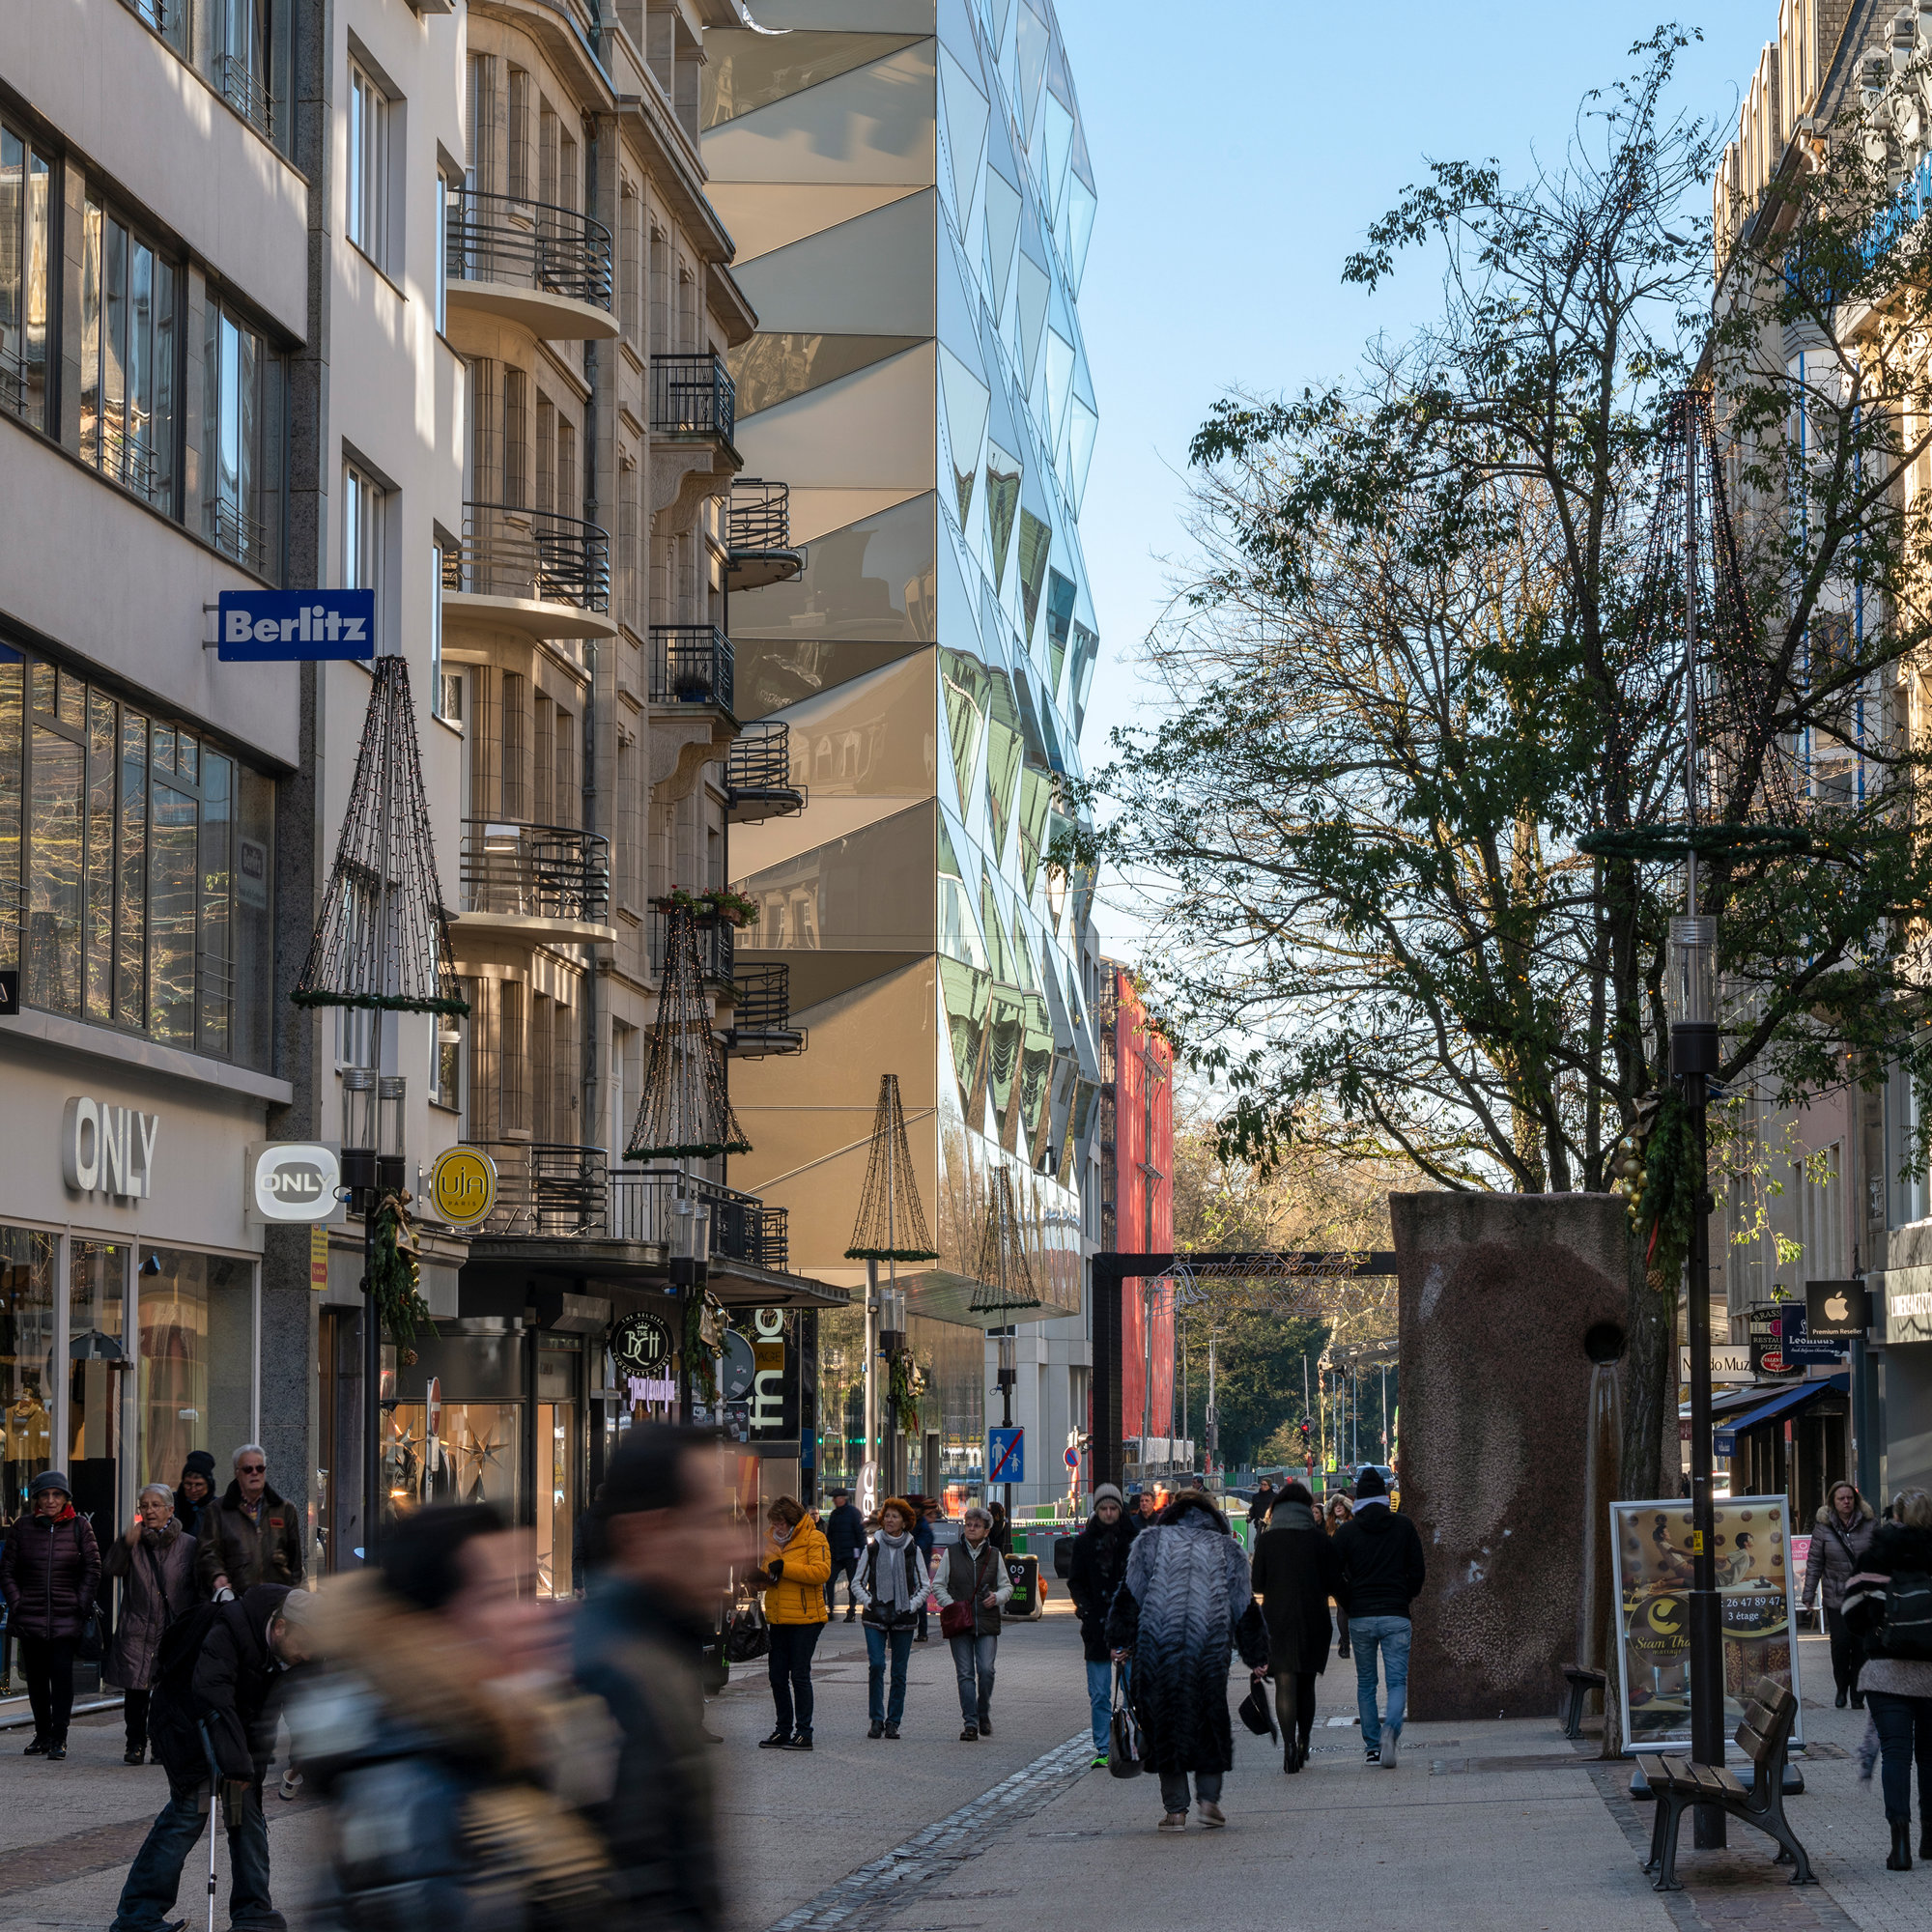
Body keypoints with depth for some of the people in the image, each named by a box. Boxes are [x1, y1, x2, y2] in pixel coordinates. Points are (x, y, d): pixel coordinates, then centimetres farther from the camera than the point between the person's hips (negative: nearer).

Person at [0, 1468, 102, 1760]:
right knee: (36, 1676, 8)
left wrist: (82, 1606, -2)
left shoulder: (79, 1526, 3)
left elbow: (92, 1569, 5)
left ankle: (59, 1737, -5)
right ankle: (42, 1733, 20)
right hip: (30, 1617, 2)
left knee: (62, 1673, -10)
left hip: (66, 1618, -2)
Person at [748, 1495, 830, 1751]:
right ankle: (784, 1730, 19)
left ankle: (804, 1733, 2)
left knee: (799, 1675, -5)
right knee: (777, 1676, 9)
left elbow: (822, 1572, -20)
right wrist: (759, 1580, 0)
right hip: (777, 1619, 7)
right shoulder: (770, 1538, 13)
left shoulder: (814, 1538, -8)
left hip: (805, 1618, -7)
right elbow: (766, 1570, 24)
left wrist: (785, 1568, -21)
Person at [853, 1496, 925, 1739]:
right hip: (875, 1617, 0)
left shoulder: (912, 1550, 4)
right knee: (876, 1665, -13)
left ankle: (893, 1721, 11)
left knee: (899, 1672, 3)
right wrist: (868, 1602, -3)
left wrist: (911, 1606, -4)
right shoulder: (872, 1548, 5)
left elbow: (925, 1585, 8)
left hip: (903, 1618, 0)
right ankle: (877, 1719, -4)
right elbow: (858, 1582, 11)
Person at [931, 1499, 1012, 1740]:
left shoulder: (994, 1555, 8)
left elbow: (1007, 1586, 16)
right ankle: (970, 1723, -1)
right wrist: (950, 1605, -8)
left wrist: (997, 1597, -6)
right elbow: (938, 1585, 8)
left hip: (987, 1622, 0)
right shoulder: (951, 1554, 6)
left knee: (986, 1670, -9)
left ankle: (983, 1715, 13)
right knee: (965, 1673, -3)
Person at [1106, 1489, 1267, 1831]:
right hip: (1210, 1647, 1)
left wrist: (1121, 1643, 8)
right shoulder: (1226, 1549, 14)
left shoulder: (1150, 1542, 11)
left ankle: (1175, 1809, 4)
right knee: (1209, 1724, 13)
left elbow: (1129, 1595, 5)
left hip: (1157, 1647, -1)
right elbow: (1246, 1608, 13)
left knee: (1164, 1725, 5)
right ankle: (1209, 1799, 5)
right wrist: (1257, 1659, 16)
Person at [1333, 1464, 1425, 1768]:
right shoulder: (1403, 1526, 1)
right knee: (1397, 1681, 0)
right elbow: (1417, 1570, 3)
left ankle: (1372, 1746, 15)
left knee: (1365, 1683, 14)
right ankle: (1391, 1728, -28)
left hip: (1360, 1617, 1)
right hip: (1395, 1616, -1)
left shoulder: (1346, 1532, 0)